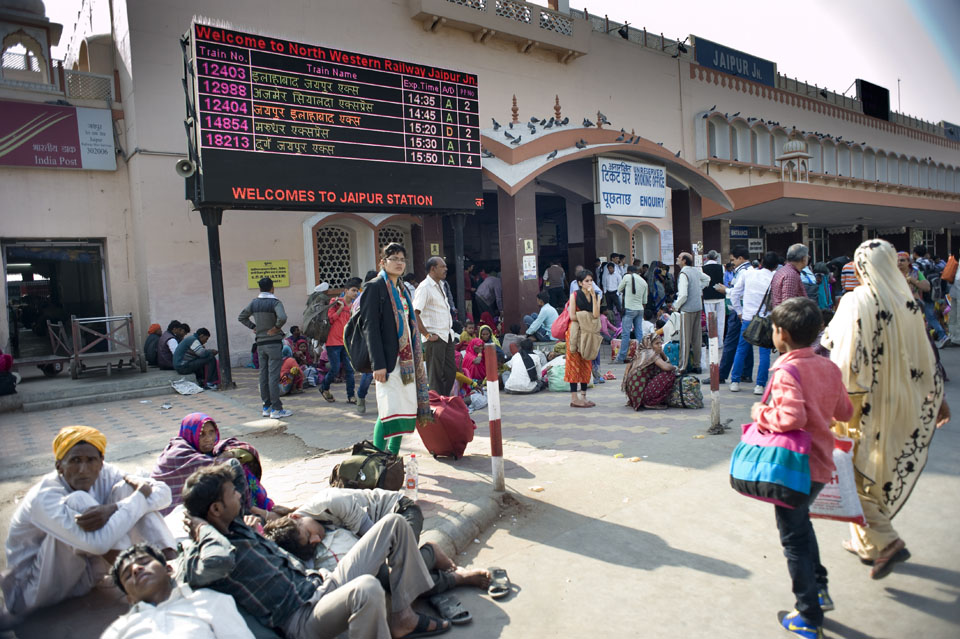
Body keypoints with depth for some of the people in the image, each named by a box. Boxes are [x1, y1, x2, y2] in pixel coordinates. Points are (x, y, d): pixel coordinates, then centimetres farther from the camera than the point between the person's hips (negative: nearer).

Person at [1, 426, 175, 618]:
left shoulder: (104, 473, -7)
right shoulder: (44, 499, -26)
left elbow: (163, 492, -17)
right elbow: (98, 542, -41)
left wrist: (112, 508, -34)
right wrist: (139, 497, -27)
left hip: (83, 577, 6)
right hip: (35, 592, -6)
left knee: (125, 489, -12)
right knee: (78, 501, -31)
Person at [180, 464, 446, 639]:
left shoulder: (235, 525, 13)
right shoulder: (208, 557, -13)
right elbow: (221, 560, -39)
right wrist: (204, 528, -22)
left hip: (323, 584, 10)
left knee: (394, 523, 5)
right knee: (367, 588, -43)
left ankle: (402, 617, 11)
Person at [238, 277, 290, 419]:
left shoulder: (253, 303, 7)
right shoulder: (275, 302, -11)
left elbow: (241, 317, 18)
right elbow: (282, 317, -29)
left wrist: (253, 327, 14)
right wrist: (277, 327, -12)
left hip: (260, 343, 6)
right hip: (274, 342, -6)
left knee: (263, 375, 11)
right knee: (274, 375, -5)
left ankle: (266, 407, 17)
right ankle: (276, 409, -4)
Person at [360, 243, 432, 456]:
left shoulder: (402, 290, 18)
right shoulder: (375, 287, -5)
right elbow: (371, 327, -12)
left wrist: (416, 358, 16)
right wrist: (378, 364, -19)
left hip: (406, 359, 8)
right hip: (389, 360, -8)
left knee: (405, 410, 7)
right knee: (389, 411, -11)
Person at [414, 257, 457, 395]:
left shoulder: (440, 285, 15)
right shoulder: (424, 287, -13)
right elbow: (414, 314, -21)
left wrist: (450, 330, 15)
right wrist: (427, 335, -18)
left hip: (447, 336, 9)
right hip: (435, 338, -9)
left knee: (450, 372, 12)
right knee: (436, 375, -1)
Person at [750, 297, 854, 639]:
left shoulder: (787, 372, -21)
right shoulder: (829, 367, 2)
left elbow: (792, 417, -33)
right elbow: (844, 411, 11)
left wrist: (760, 413, -17)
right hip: (821, 465, 8)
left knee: (794, 539, 7)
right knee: (801, 524, 29)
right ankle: (819, 589, 41)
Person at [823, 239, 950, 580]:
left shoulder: (856, 301, -16)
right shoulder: (909, 303, 2)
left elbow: (847, 359, -21)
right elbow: (925, 357, 9)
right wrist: (937, 397, 19)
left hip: (864, 403, -7)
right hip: (898, 402, 7)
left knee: (856, 474, 7)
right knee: (882, 474, 18)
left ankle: (885, 541, -4)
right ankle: (865, 542, 30)